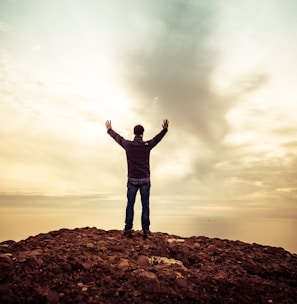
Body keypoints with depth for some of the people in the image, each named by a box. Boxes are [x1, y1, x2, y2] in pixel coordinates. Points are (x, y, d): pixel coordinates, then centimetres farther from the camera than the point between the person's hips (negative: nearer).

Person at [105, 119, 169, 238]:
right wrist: (165, 129, 29)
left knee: (130, 205, 8)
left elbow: (117, 137, 13)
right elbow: (158, 138, 11)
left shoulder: (128, 145, -5)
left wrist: (109, 129, 31)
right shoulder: (147, 145, -6)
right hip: (145, 180, 0)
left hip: (132, 180, 1)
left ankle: (128, 229, 11)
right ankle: (146, 230, 9)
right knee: (145, 205, 6)